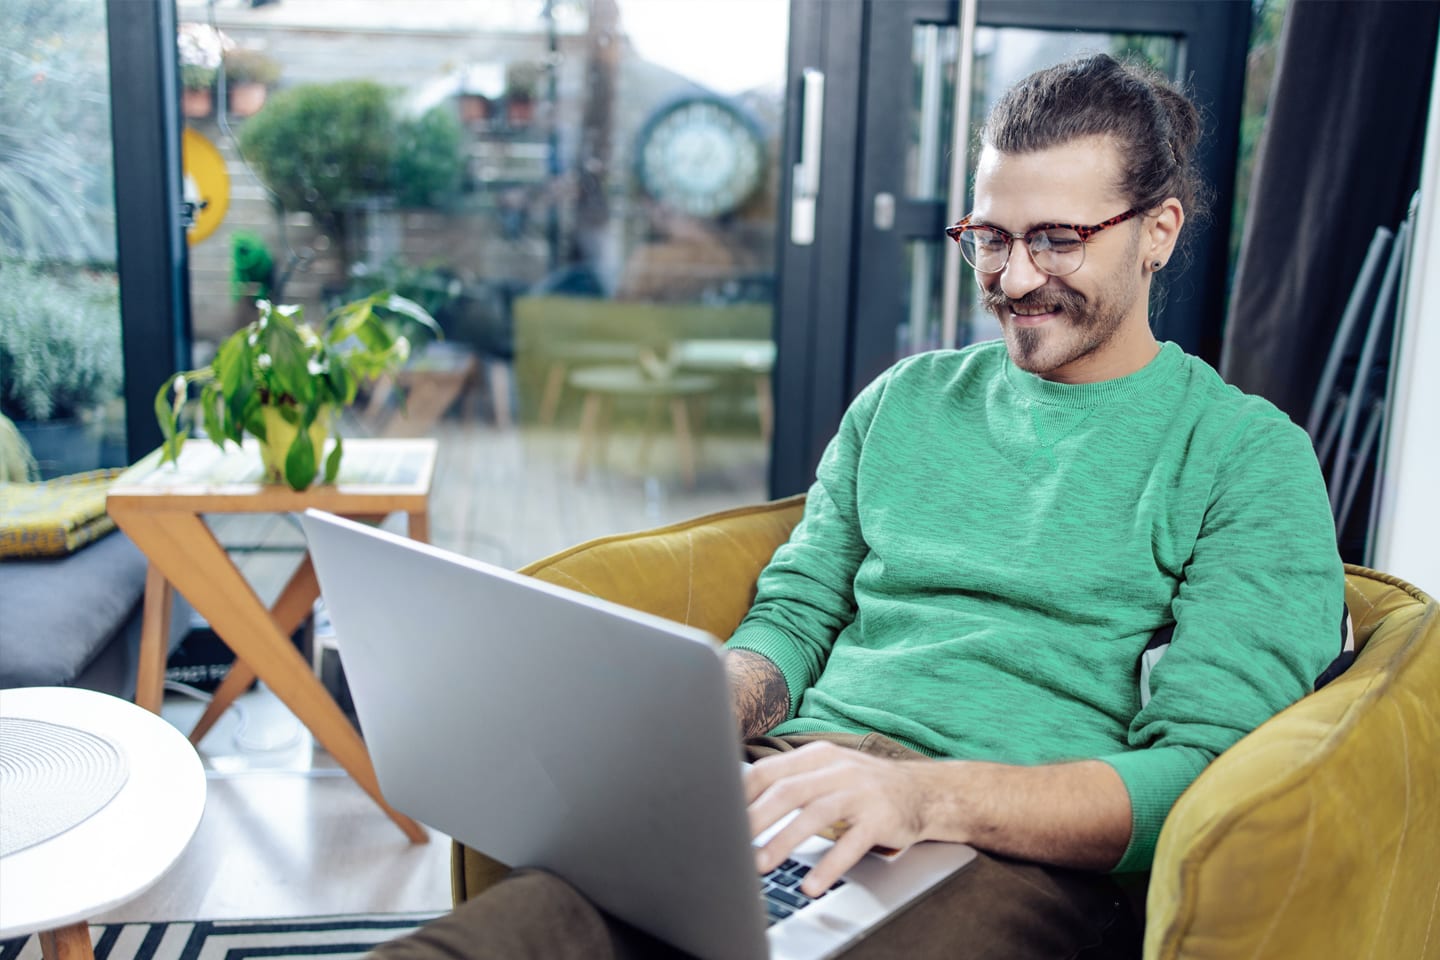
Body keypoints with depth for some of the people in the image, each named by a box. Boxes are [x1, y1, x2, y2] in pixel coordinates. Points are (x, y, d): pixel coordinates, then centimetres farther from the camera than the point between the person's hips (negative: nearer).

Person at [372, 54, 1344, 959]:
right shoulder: (902, 401, 19)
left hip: (1030, 850, -3)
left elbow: (1204, 776, -7)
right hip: (786, 791, 4)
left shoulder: (1247, 457, 4)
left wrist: (929, 792, -23)